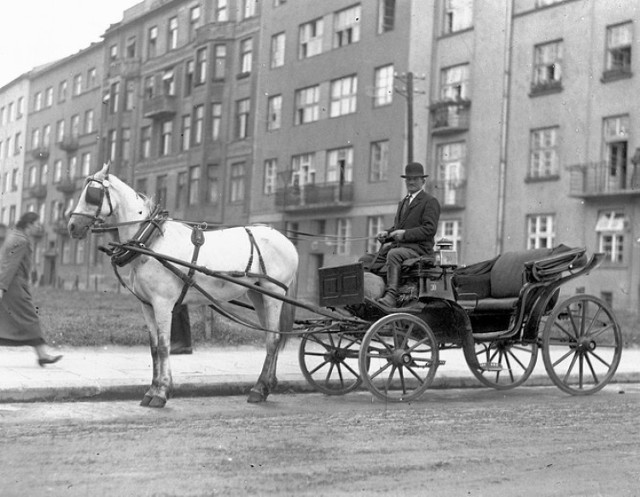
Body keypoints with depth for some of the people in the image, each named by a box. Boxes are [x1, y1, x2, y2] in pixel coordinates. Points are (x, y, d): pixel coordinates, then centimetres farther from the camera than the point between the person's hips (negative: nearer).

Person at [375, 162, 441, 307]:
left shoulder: (430, 202, 1)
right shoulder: (402, 202, 27)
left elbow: (430, 229, -11)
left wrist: (405, 233, -20)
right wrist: (386, 233, 3)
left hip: (419, 248, -8)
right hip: (399, 247, 8)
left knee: (393, 255, -37)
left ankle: (391, 296, -44)